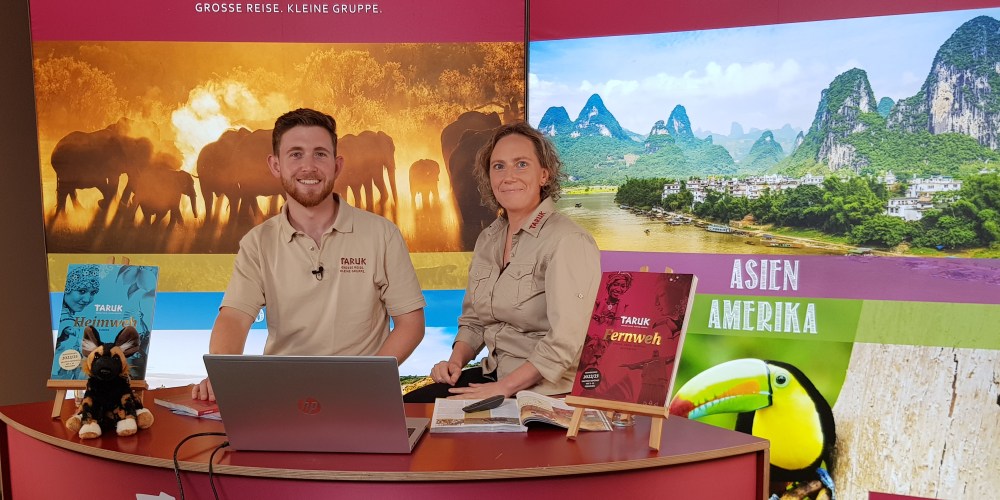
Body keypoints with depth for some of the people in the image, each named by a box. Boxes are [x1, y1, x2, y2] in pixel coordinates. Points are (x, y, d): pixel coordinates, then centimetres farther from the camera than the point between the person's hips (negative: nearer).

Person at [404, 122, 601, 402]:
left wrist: (502, 388, -22)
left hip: (543, 389, -7)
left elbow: (564, 343, -23)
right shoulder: (488, 239, 10)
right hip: (493, 375, 7)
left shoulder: (568, 242, -15)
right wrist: (456, 361, 0)